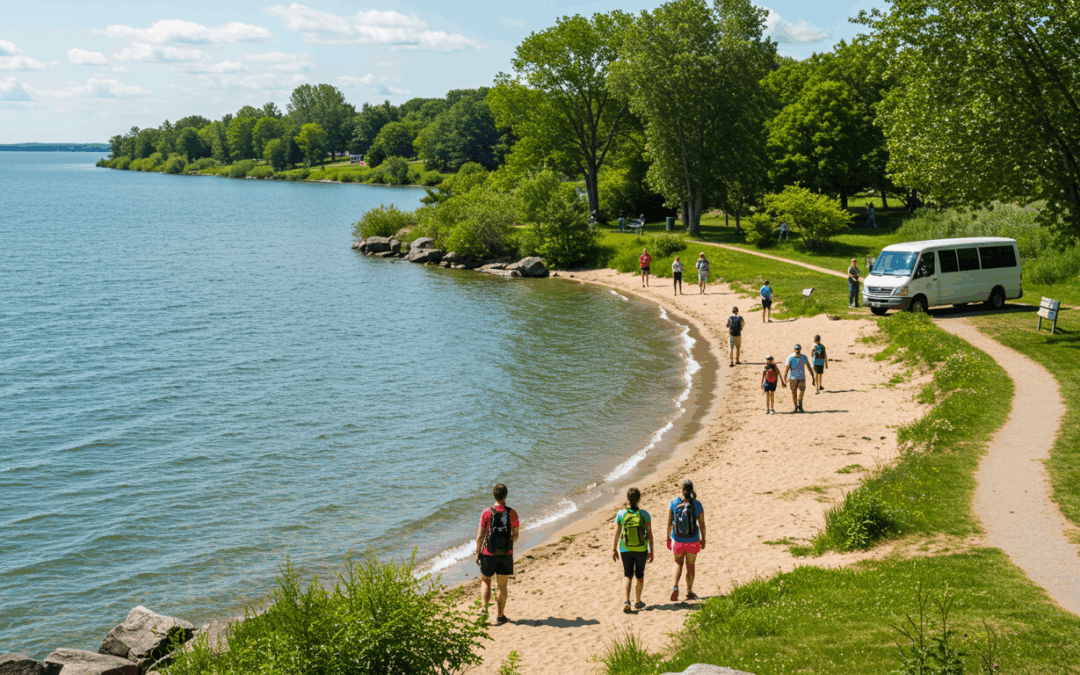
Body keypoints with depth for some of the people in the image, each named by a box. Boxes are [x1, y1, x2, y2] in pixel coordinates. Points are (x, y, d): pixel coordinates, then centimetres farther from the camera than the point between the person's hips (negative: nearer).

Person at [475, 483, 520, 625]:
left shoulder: (487, 513, -12)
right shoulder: (512, 513, -8)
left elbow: (480, 536, -7)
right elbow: (516, 535, 0)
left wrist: (478, 553, 5)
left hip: (489, 553, -1)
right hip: (506, 554, 1)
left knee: (485, 580, 20)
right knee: (502, 585, 10)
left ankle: (485, 608, 7)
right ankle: (500, 616, 15)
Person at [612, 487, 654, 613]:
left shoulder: (621, 514, -10)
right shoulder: (644, 514, -12)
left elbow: (617, 534, -4)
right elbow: (649, 534, -9)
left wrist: (614, 549, 8)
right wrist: (651, 551, 1)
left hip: (626, 550, 0)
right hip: (641, 550, 0)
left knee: (628, 575, 12)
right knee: (639, 575, 18)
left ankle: (627, 602, -5)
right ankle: (638, 602, 28)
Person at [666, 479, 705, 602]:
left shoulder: (673, 503, -12)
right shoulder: (697, 505, -13)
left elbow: (669, 523, -7)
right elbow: (702, 525, -6)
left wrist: (668, 538, 4)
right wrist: (703, 539, 9)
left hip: (677, 540, 1)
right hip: (693, 540, 0)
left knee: (678, 563, 21)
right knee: (690, 565, 19)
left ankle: (675, 587, 1)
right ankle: (689, 592, 24)